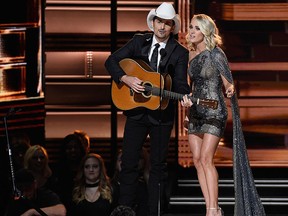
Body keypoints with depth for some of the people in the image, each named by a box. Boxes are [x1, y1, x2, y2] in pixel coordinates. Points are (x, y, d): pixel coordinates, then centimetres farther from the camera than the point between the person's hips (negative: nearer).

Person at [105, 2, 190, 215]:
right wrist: (126, 79, -15)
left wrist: (186, 97, -33)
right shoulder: (139, 42, 2)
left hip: (162, 115, -1)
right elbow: (111, 61, 1)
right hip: (136, 111, 2)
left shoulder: (180, 53, -3)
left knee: (158, 164, 5)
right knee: (129, 163, 4)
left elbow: (180, 84, -11)